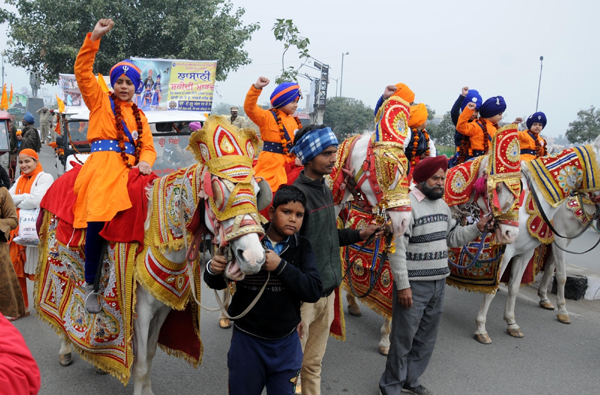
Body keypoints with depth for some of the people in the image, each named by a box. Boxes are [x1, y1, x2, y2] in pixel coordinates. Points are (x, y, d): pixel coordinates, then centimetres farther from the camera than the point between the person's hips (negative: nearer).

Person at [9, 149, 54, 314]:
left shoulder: (45, 178, -3)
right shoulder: (20, 180, 19)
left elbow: (37, 200, -17)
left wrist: (15, 200, -4)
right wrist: (23, 199, -12)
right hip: (18, 231, 7)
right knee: (17, 270, 11)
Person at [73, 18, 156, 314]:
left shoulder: (139, 116, 24)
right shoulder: (99, 101, 13)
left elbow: (147, 146, 16)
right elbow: (82, 71, 1)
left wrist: (145, 162, -6)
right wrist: (93, 38, -7)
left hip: (129, 169, 4)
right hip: (103, 165, -4)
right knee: (97, 220, -17)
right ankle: (90, 283, -1)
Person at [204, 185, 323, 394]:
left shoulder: (302, 247, -6)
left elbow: (314, 291, -17)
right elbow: (218, 283, -4)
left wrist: (281, 266, -28)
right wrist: (213, 270, -27)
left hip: (287, 343, 2)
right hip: (246, 340, -1)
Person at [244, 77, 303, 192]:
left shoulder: (294, 121, 15)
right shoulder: (268, 117, -5)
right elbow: (249, 108, -18)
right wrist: (257, 88, -28)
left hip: (290, 163, 7)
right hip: (272, 162, -7)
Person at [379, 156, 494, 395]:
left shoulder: (442, 205, 11)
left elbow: (452, 238, 18)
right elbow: (397, 249, -18)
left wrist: (477, 228, 3)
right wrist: (403, 286, -19)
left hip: (438, 284, 8)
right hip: (413, 285, -8)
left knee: (426, 339, 19)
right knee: (403, 339, 3)